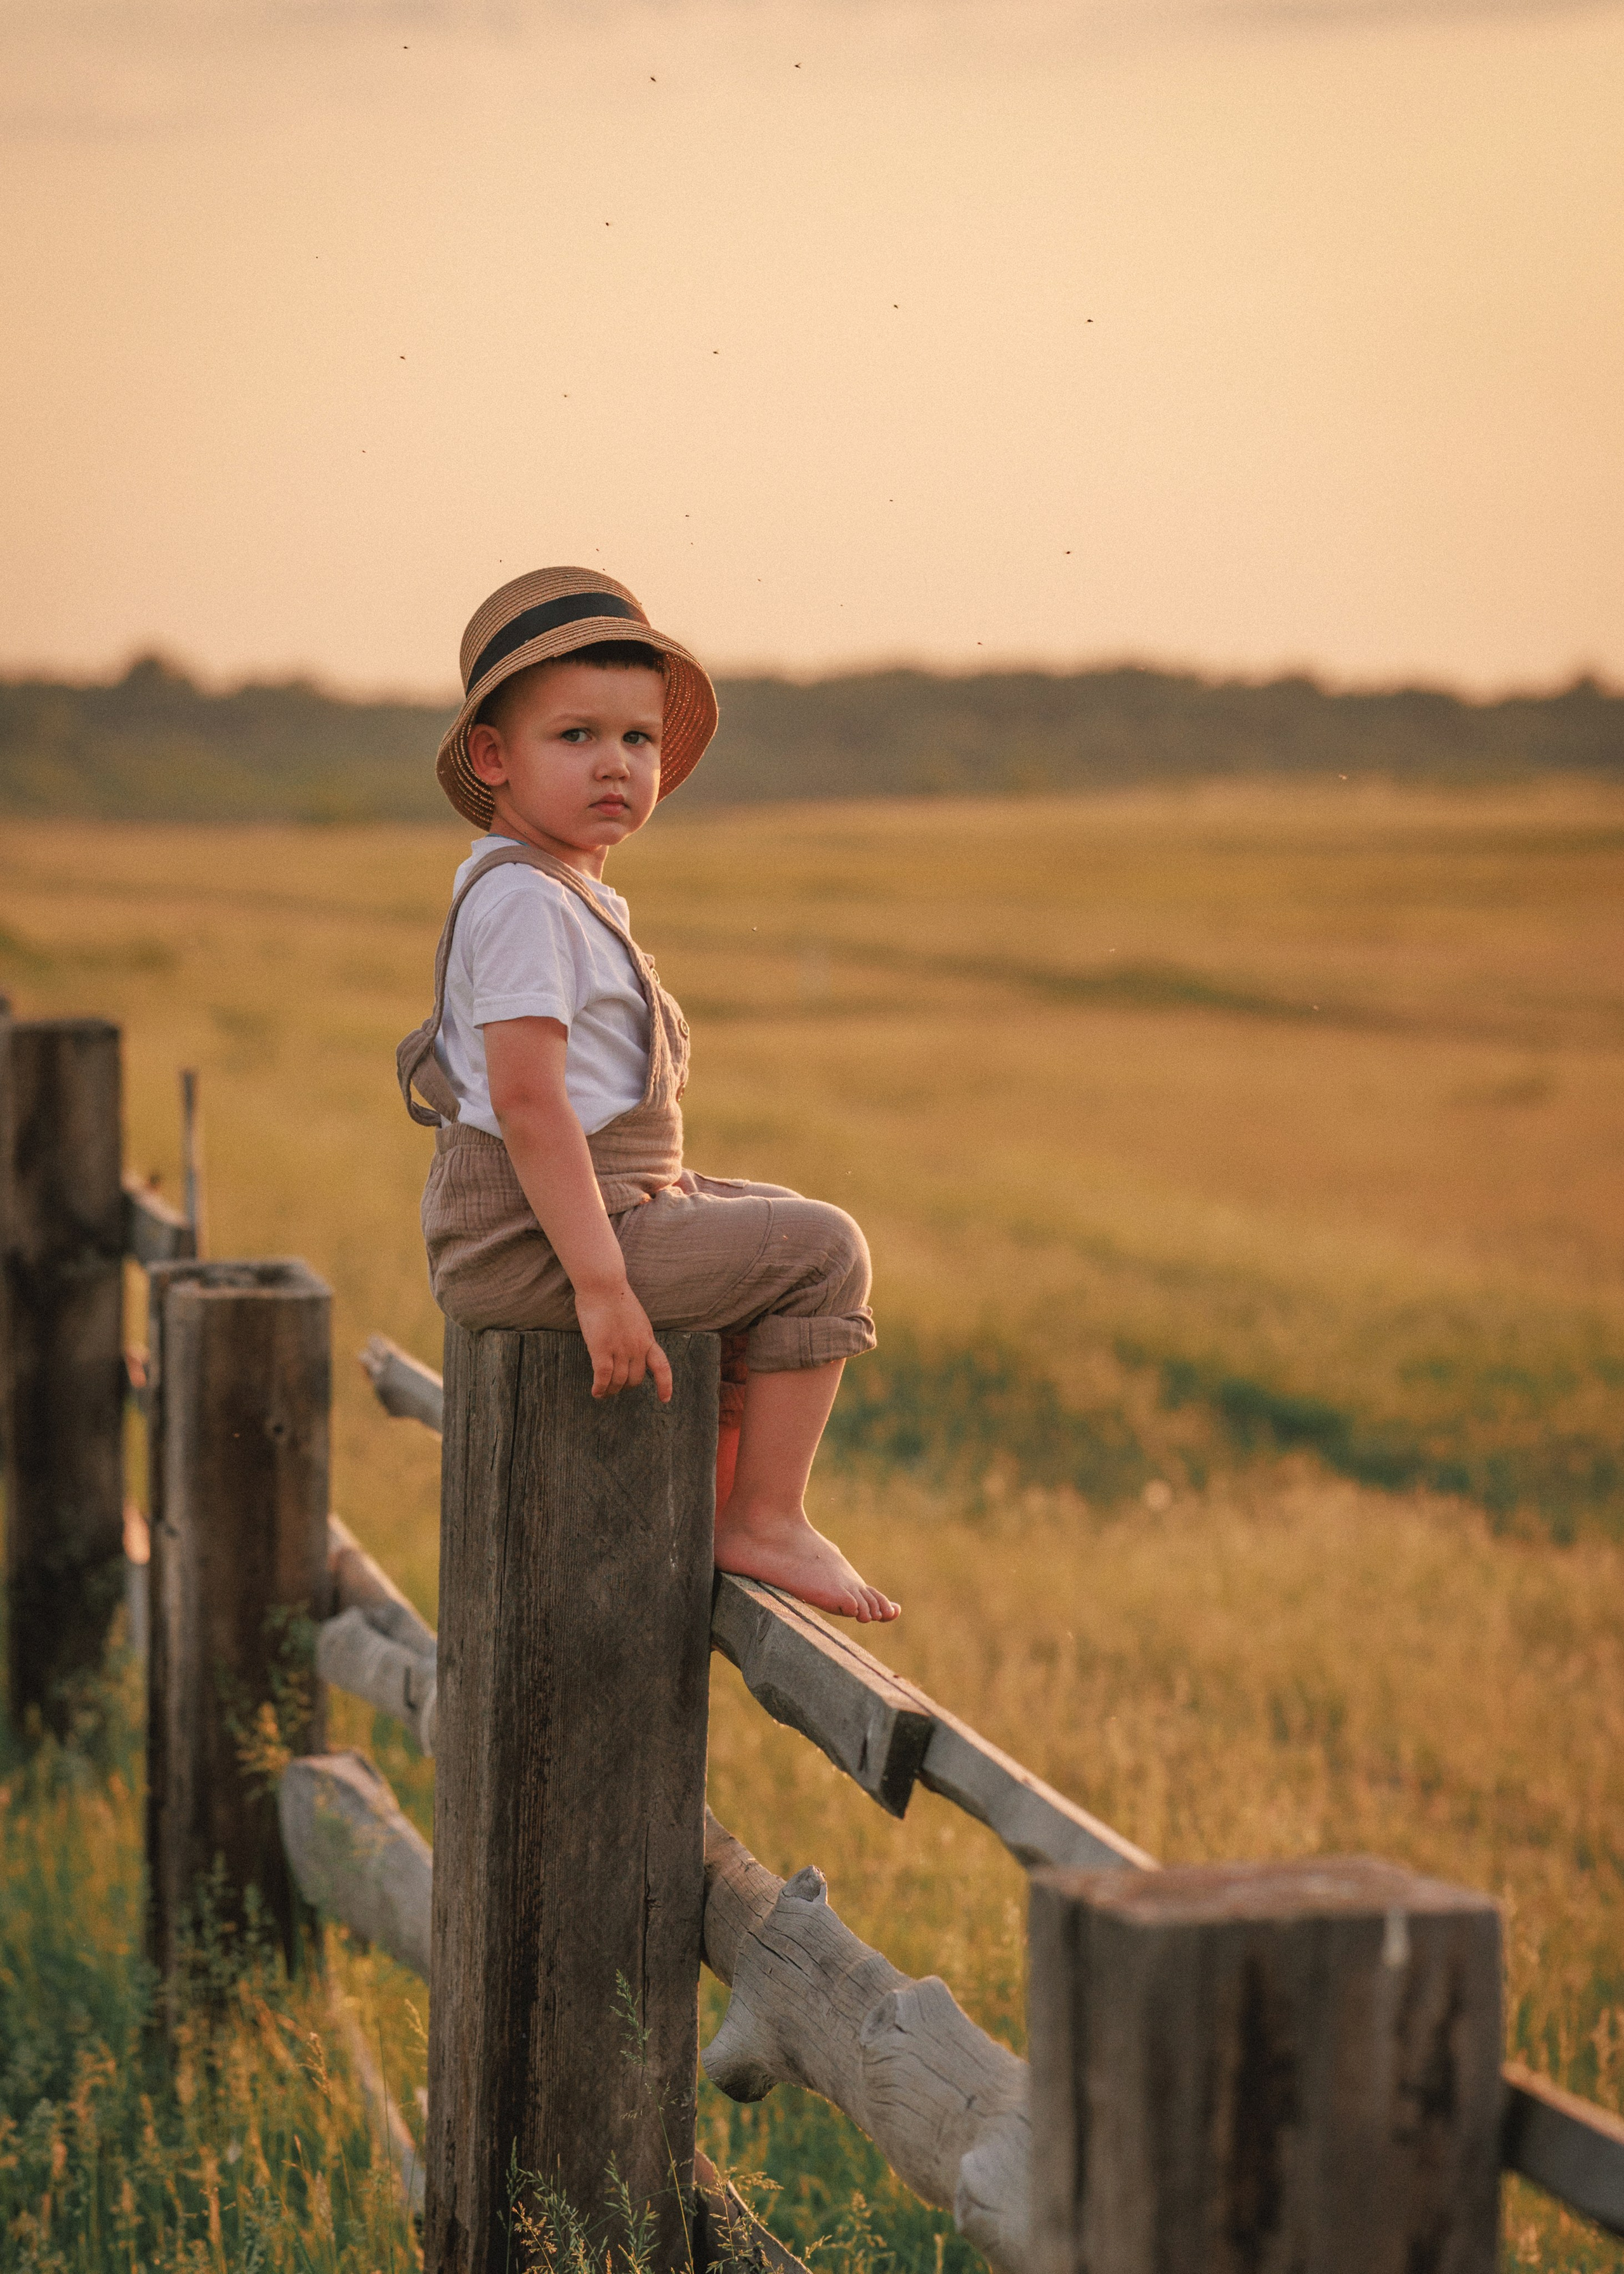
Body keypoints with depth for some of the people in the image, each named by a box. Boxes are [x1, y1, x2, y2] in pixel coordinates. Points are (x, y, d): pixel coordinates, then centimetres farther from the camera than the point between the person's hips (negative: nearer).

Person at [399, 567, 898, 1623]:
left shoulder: (570, 894, 15)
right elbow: (528, 1104, -26)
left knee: (781, 1226, 26)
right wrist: (600, 1281, -28)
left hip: (591, 1207, 11)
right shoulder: (523, 901, -19)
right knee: (822, 1253, -11)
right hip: (529, 1237, -11)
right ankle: (768, 1520, -4)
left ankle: (714, 1494, 27)